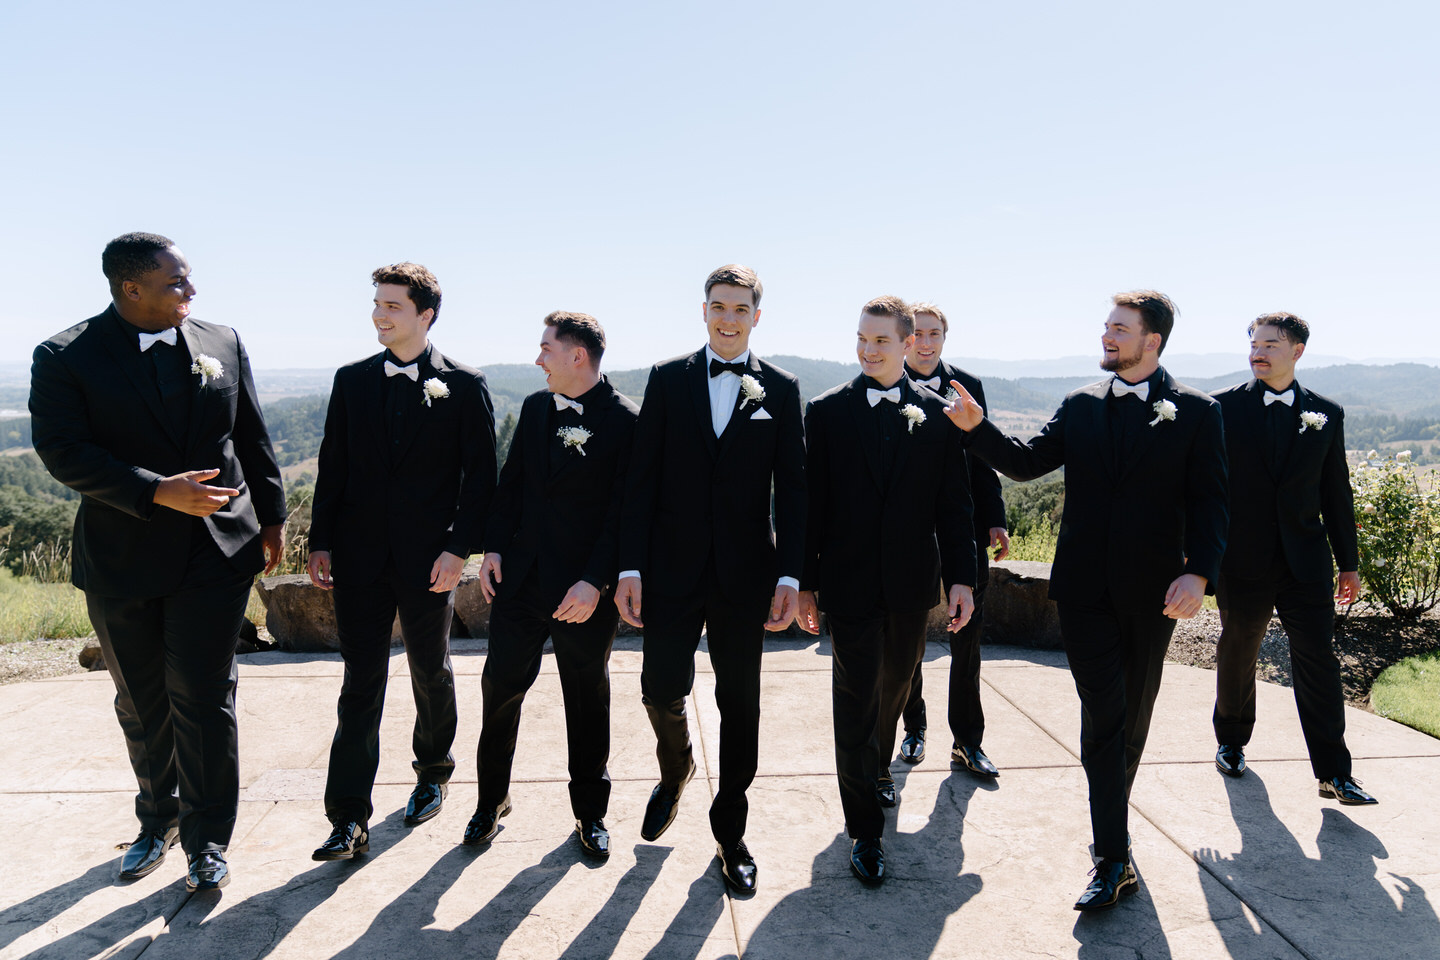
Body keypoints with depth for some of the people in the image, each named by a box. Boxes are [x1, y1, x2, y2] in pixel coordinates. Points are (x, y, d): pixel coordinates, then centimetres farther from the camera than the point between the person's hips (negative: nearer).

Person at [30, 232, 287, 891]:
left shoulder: (222, 344, 5)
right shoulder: (64, 358, -4)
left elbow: (252, 439, 10)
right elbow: (63, 452, -14)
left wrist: (271, 517, 12)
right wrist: (158, 492, -23)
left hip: (216, 551, 0)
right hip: (121, 562, 0)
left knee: (202, 699, 0)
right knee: (142, 705, 15)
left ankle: (206, 839, 15)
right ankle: (157, 822, 37)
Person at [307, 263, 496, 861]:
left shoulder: (463, 385, -3)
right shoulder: (352, 381, 8)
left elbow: (480, 475, -5)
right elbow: (333, 466, 9)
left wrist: (459, 548, -12)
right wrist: (320, 542, 3)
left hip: (429, 559, -2)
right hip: (360, 558, 2)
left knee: (431, 675, 15)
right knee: (360, 683, 3)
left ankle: (433, 773, 39)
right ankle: (349, 821, 7)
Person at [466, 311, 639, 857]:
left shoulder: (625, 421, -12)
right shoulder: (535, 407, 8)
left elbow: (626, 510, -14)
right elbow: (511, 482, 13)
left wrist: (596, 582, -19)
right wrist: (494, 548, 3)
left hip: (585, 589, -5)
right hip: (520, 577, 5)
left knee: (588, 700, 10)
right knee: (500, 686, 11)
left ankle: (590, 812, 29)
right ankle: (491, 801, 32)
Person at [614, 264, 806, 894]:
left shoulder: (780, 389, 4)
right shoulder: (667, 380, 4)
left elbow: (792, 487, 2)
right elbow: (641, 478, 1)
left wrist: (789, 575, -6)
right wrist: (631, 566, -5)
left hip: (746, 571, 0)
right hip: (674, 569, 0)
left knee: (740, 703, 8)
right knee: (662, 688, 2)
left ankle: (730, 830, 26)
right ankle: (676, 771, 37)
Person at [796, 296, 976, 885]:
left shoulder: (936, 413, 2)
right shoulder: (828, 411, -2)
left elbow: (954, 502, 3)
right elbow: (811, 501, -3)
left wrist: (961, 576, -3)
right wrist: (804, 582, -5)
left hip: (912, 582, 3)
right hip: (851, 582, -2)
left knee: (895, 688, 20)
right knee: (856, 703, 1)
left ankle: (877, 768, 47)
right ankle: (865, 829, 13)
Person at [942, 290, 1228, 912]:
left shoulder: (1195, 412, -1)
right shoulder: (1081, 406, 6)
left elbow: (1209, 502, -5)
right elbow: (1026, 463, 3)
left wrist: (1198, 573, -18)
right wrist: (976, 427, -11)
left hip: (1151, 591, 0)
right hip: (1085, 586, 1)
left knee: (1133, 714, 15)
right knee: (1103, 715, -2)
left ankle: (1111, 827, 36)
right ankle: (1114, 859, 3)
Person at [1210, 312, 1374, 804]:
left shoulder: (1327, 413, 5)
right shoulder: (1224, 407, -2)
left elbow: (1336, 492, 8)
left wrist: (1349, 562, 9)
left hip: (1305, 561, 1)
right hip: (1242, 561, -1)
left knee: (1317, 660, 0)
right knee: (1237, 656, 13)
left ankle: (1333, 772, 9)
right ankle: (1231, 742, 34)